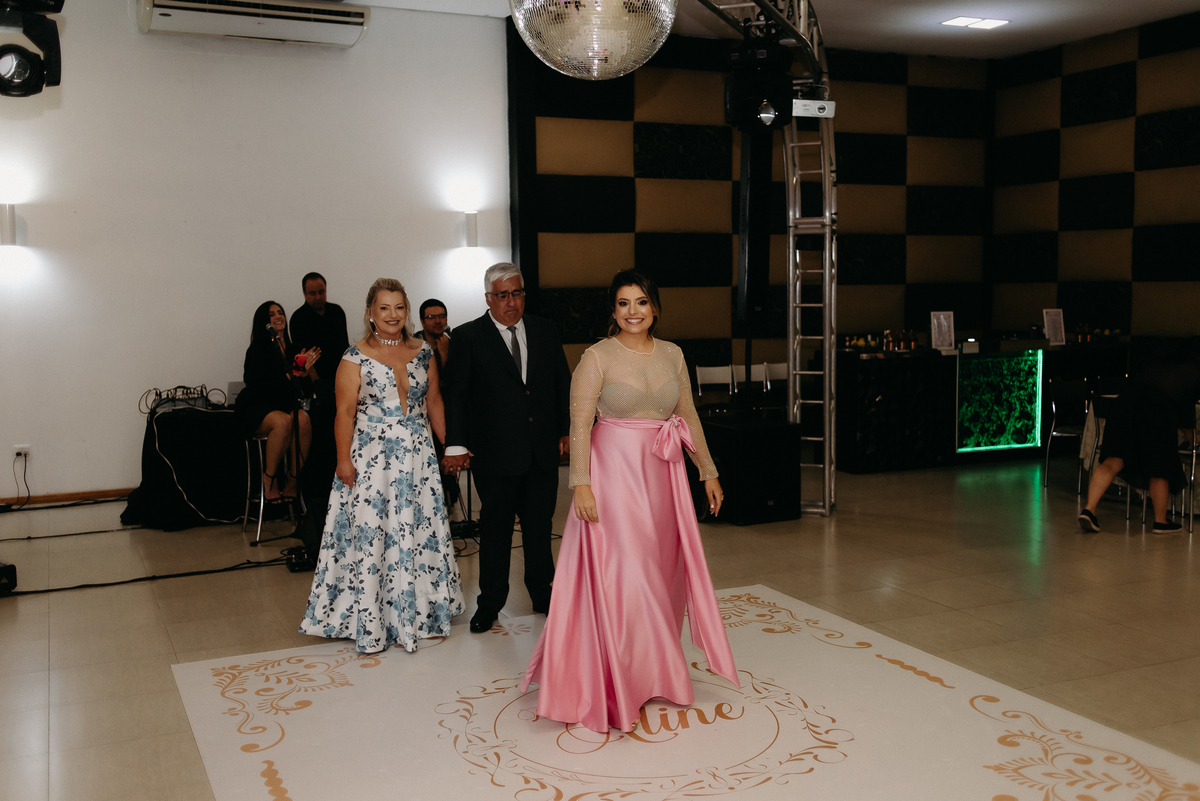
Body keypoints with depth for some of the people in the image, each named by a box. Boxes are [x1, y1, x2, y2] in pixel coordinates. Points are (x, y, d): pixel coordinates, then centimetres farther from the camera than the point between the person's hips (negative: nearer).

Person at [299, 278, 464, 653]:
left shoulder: (423, 352, 6)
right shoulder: (355, 358, -6)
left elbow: (434, 403, 12)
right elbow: (345, 413, -8)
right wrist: (344, 460, -12)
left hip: (417, 455, 4)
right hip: (372, 457, -4)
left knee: (420, 529, 10)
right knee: (369, 534, 0)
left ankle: (421, 612, 25)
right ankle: (371, 621, 13)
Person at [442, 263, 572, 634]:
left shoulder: (544, 330, 8)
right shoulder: (467, 337, -4)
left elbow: (562, 382, 13)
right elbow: (455, 393, -7)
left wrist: (566, 430, 9)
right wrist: (455, 444, -12)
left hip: (543, 450, 3)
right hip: (495, 453, -3)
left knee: (540, 526, 13)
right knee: (495, 529, 7)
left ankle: (542, 594, 30)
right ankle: (490, 603, 22)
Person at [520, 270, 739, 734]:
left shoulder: (672, 355, 8)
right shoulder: (597, 357, -7)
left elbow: (689, 417, 14)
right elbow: (580, 425, -11)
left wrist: (708, 472, 14)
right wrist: (581, 484, -19)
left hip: (662, 475, 5)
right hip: (614, 473, -5)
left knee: (660, 573, 12)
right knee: (621, 575, -5)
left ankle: (653, 673, 30)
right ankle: (618, 683, 8)